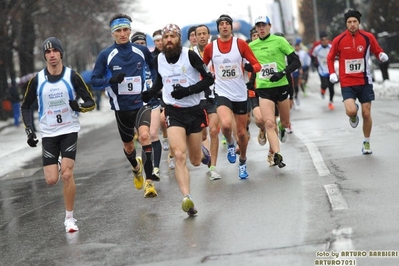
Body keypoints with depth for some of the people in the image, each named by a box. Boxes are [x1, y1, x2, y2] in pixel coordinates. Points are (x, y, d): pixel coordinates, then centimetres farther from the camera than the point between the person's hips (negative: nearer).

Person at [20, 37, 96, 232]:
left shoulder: (72, 76, -6)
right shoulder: (37, 80, -1)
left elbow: (91, 102, -2)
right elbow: (25, 107, 11)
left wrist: (79, 107, -24)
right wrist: (29, 130, -1)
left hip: (69, 131, -1)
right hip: (48, 134, 2)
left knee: (67, 175, -14)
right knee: (51, 180, -4)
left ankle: (69, 218, 1)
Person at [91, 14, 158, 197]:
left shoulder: (142, 51, 0)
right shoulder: (106, 55, -5)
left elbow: (154, 66, 19)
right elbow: (94, 80, -4)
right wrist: (111, 80, -23)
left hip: (141, 103, -1)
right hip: (121, 107, 1)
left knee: (144, 135, -27)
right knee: (128, 146, 17)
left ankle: (149, 181, -22)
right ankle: (136, 168, 51)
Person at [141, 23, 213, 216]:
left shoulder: (190, 55, -10)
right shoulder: (159, 59, 2)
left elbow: (209, 79, -9)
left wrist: (188, 90, -21)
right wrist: (149, 95, 3)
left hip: (194, 111, -1)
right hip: (173, 112, 1)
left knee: (195, 161, 11)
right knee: (179, 155, -19)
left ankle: (201, 151, 48)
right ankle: (187, 198, -21)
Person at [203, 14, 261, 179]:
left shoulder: (240, 44, -3)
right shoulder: (210, 47, -1)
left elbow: (257, 64, -4)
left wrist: (251, 67, -25)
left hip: (240, 94, 1)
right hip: (222, 93, -1)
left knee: (241, 132, 10)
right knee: (226, 124, -29)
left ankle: (242, 162, 35)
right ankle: (230, 143, 6)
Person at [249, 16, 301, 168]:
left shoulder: (279, 41, -4)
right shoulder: (251, 46, 5)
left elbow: (296, 62, -5)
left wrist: (282, 73, -18)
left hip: (281, 87, -1)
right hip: (263, 89, 1)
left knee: (285, 123, 12)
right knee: (269, 123, -16)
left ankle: (282, 127, 48)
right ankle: (277, 155, -17)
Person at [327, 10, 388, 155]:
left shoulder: (368, 37, -3)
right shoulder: (338, 40, -5)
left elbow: (377, 51, 9)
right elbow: (330, 58, 8)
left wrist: (382, 56, -14)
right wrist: (332, 73, -5)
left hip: (364, 81, 1)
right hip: (347, 83, -1)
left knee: (366, 114, 3)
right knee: (351, 111, -22)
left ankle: (366, 142, 24)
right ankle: (353, 116, 18)